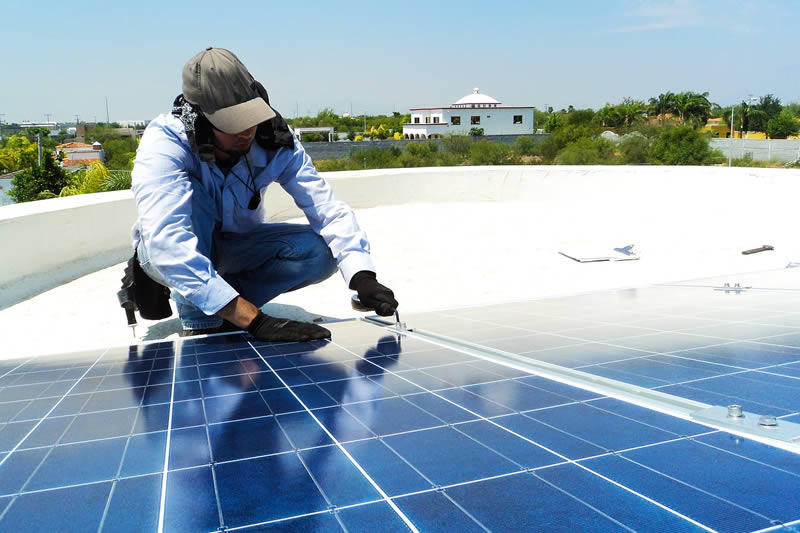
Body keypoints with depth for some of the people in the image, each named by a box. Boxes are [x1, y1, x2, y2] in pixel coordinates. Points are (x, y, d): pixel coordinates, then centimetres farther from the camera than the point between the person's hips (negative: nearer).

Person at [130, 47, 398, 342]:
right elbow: (168, 245, -44)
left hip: (234, 245, 3)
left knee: (320, 251, -22)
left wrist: (362, 277, -44)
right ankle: (199, 323, -23)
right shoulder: (163, 144, -33)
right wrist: (255, 320, -51)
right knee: (192, 193, -35)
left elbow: (328, 209, -26)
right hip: (171, 254, -3)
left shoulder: (275, 142, -22)